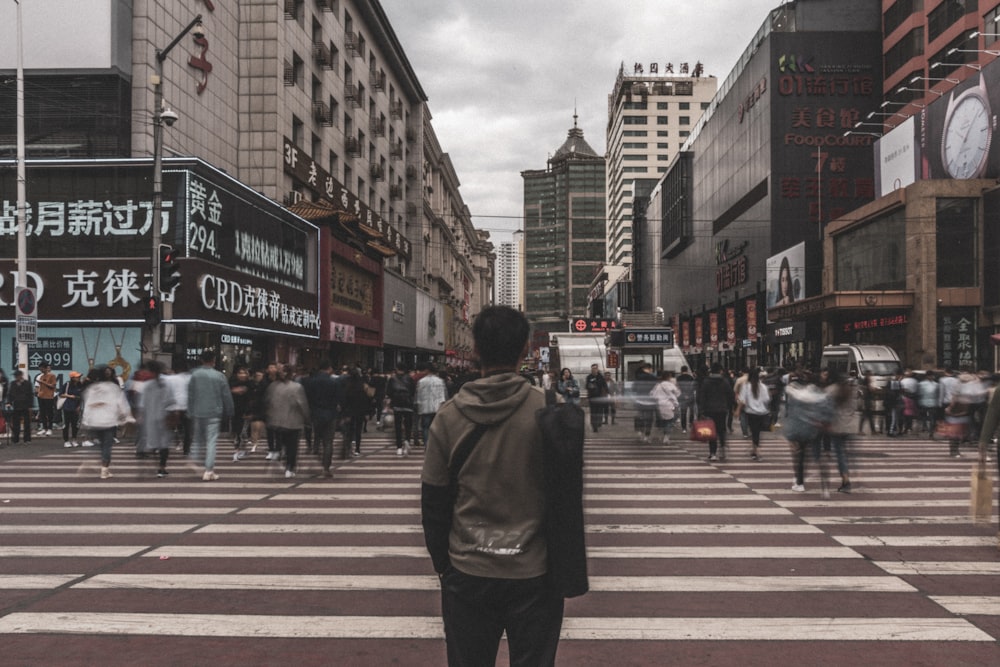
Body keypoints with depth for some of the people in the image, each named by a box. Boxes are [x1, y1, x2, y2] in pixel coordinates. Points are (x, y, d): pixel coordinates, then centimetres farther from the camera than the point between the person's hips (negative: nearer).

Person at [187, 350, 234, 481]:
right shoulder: (219, 376, -6)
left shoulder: (194, 375, -2)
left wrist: (190, 413, 7)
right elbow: (227, 396, -2)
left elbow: (190, 395, 1)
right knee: (211, 441, -1)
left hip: (198, 412, 2)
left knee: (197, 440, 19)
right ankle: (208, 471, -4)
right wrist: (228, 412, 10)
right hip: (214, 413, -2)